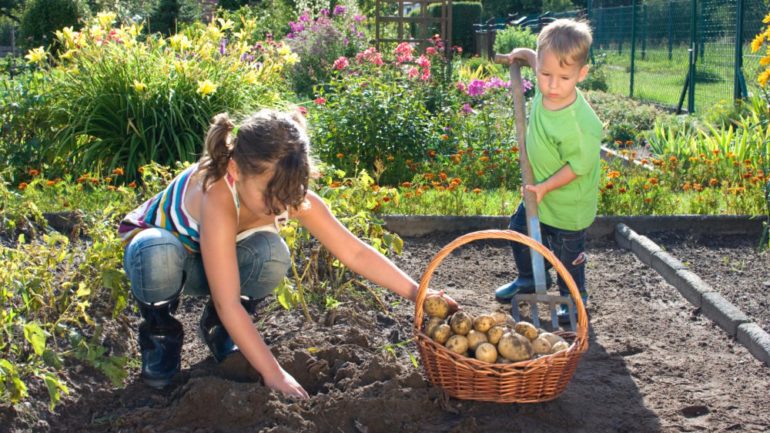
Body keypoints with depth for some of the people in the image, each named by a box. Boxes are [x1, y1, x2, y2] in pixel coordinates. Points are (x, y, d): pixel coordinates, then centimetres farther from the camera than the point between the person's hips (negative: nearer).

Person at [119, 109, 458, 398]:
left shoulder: (288, 194, -25)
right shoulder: (218, 198, -42)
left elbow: (354, 253, -19)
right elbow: (229, 304, -41)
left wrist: (416, 292, -27)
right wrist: (273, 374, -39)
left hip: (202, 264, 4)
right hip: (154, 247, -4)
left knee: (273, 255, -29)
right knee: (161, 255, -41)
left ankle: (217, 326, 1)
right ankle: (160, 329, -8)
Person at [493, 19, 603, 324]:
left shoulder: (581, 124, -37)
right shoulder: (546, 91, -17)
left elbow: (578, 166, -25)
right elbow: (541, 62, 9)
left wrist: (546, 187, -22)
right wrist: (524, 55, 3)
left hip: (568, 204, -7)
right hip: (540, 190, 8)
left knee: (567, 253, 13)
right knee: (520, 229, 24)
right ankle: (530, 279, 48)